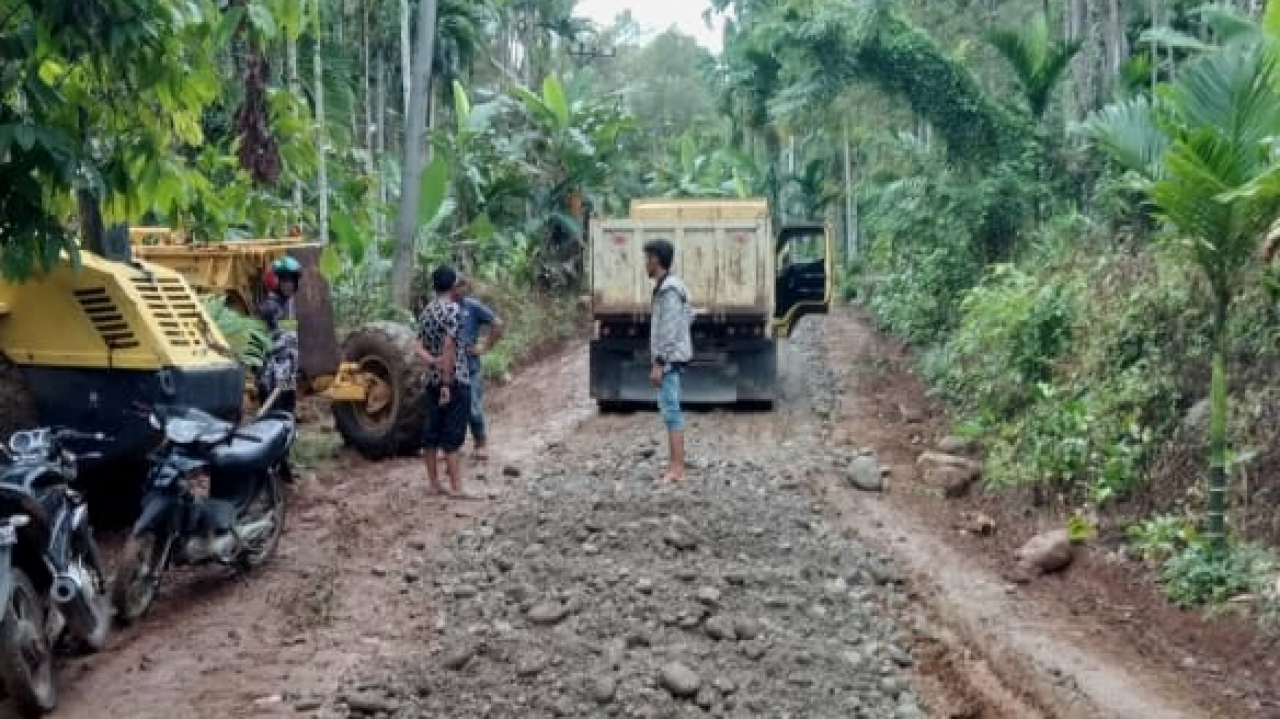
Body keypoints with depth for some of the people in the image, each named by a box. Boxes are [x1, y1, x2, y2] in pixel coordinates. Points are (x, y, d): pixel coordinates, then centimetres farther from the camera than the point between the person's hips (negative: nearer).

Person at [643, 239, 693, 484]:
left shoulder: (668, 290, -18)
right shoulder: (671, 286, 13)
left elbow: (669, 330, -22)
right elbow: (689, 314, 24)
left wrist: (658, 363, -21)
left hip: (669, 359, -10)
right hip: (672, 358, 10)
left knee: (670, 411, -9)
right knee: (669, 409, 15)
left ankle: (677, 468, -8)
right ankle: (676, 463, 21)